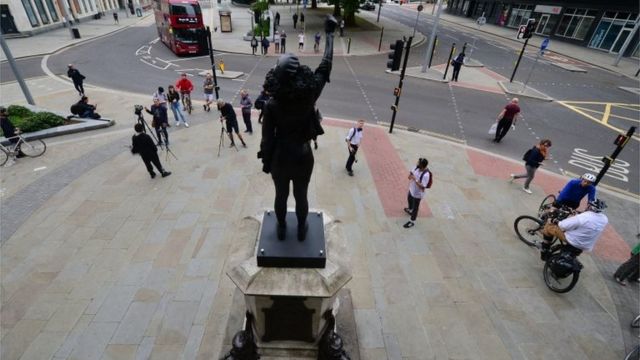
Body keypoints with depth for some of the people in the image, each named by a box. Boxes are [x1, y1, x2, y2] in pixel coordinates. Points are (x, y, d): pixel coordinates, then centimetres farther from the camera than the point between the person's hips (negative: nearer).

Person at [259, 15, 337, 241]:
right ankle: (301, 229, 43)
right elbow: (325, 66, -8)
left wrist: (266, 162, 4)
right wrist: (329, 32, 2)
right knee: (301, 196, 21)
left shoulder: (272, 105, -19)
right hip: (303, 157, 1)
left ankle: (281, 229, 44)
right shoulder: (309, 97, -19)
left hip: (280, 158, 0)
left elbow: (267, 138, -12)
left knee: (281, 196, 22)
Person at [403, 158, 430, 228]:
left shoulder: (426, 175, -36)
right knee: (409, 199, 34)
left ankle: (412, 221, 33)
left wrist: (415, 179, -37)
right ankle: (410, 210, 65)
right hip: (411, 189, 8)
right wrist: (410, 175, -20)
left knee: (415, 207, 12)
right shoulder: (417, 167, -15)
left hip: (417, 193, -8)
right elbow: (411, 173, 3)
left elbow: (422, 187, -34)